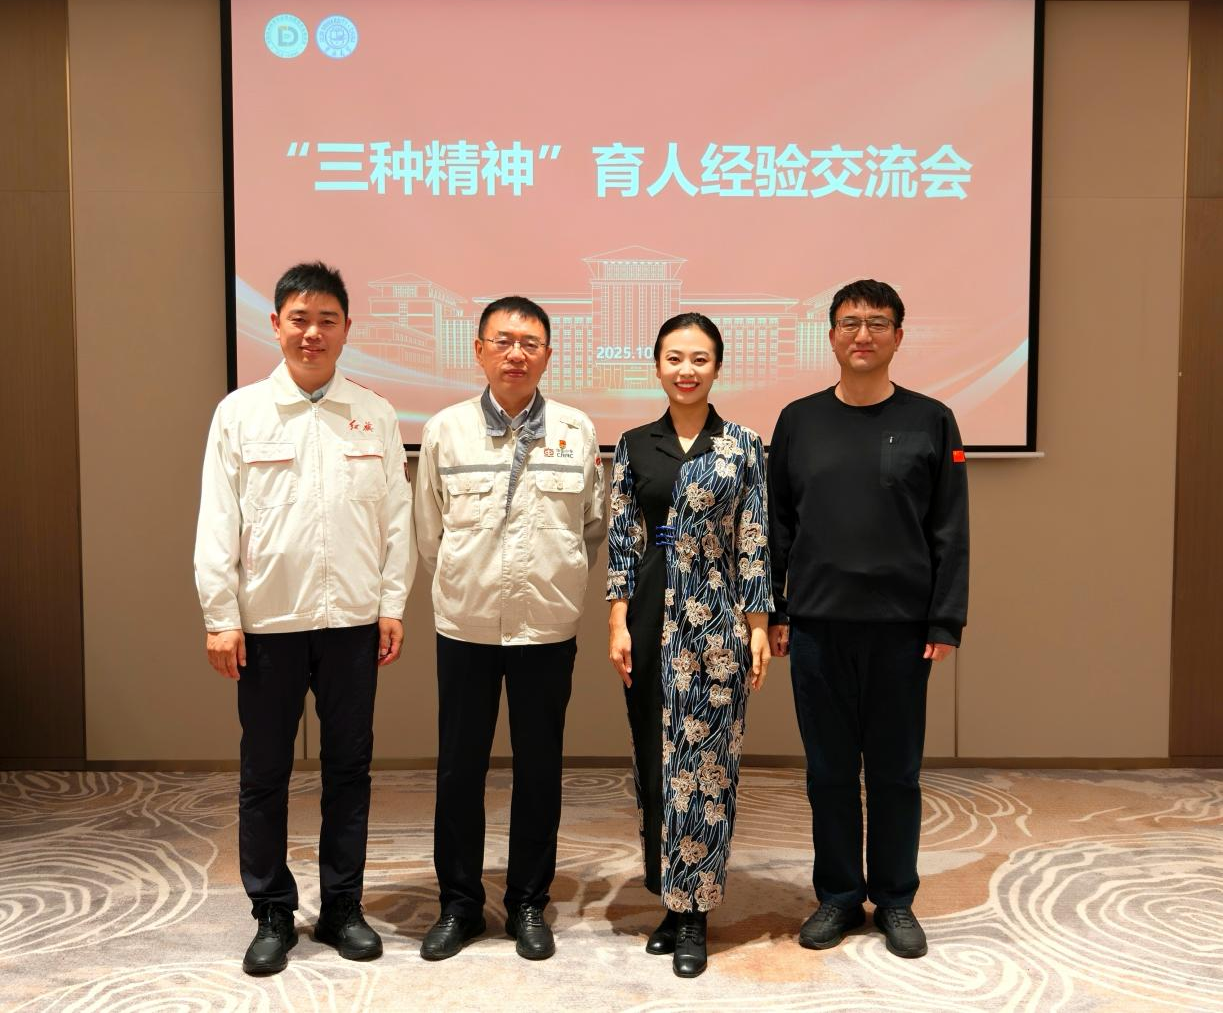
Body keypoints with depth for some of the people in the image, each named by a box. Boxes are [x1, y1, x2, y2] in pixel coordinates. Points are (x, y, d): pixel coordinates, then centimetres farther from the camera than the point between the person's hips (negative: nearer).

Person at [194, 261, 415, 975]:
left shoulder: (375, 414, 4)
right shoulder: (240, 412, 1)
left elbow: (398, 516, 5)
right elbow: (218, 521, -1)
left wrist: (393, 605, 0)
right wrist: (221, 616, -5)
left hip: (353, 620, 1)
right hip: (267, 621, -1)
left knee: (349, 766, 10)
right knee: (265, 772, 8)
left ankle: (343, 907, 25)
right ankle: (273, 915, 24)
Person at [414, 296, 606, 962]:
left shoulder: (577, 431, 0)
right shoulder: (444, 430, -1)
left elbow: (595, 527, 10)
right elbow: (429, 531, 8)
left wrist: (559, 581, 10)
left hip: (547, 627, 0)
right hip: (464, 626, 0)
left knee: (539, 770, 9)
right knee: (459, 768, 8)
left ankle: (528, 905, 26)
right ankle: (459, 904, 25)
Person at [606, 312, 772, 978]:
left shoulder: (743, 446, 1)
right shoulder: (634, 445, 6)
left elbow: (754, 544, 0)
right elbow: (621, 539, 4)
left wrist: (758, 627, -5)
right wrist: (618, 623, -3)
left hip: (716, 618, -2)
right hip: (650, 616, 2)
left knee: (706, 761, 1)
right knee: (655, 760, 10)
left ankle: (694, 911, 13)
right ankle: (672, 899, 26)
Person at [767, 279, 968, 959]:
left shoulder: (931, 421, 1)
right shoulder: (799, 421, 6)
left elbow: (951, 532, 0)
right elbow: (777, 524, 7)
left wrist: (946, 623, -5)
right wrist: (772, 612, 4)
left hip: (900, 626, -1)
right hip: (817, 623, 1)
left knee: (895, 770, 9)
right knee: (830, 769, 10)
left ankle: (896, 900, 25)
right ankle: (838, 896, 25)